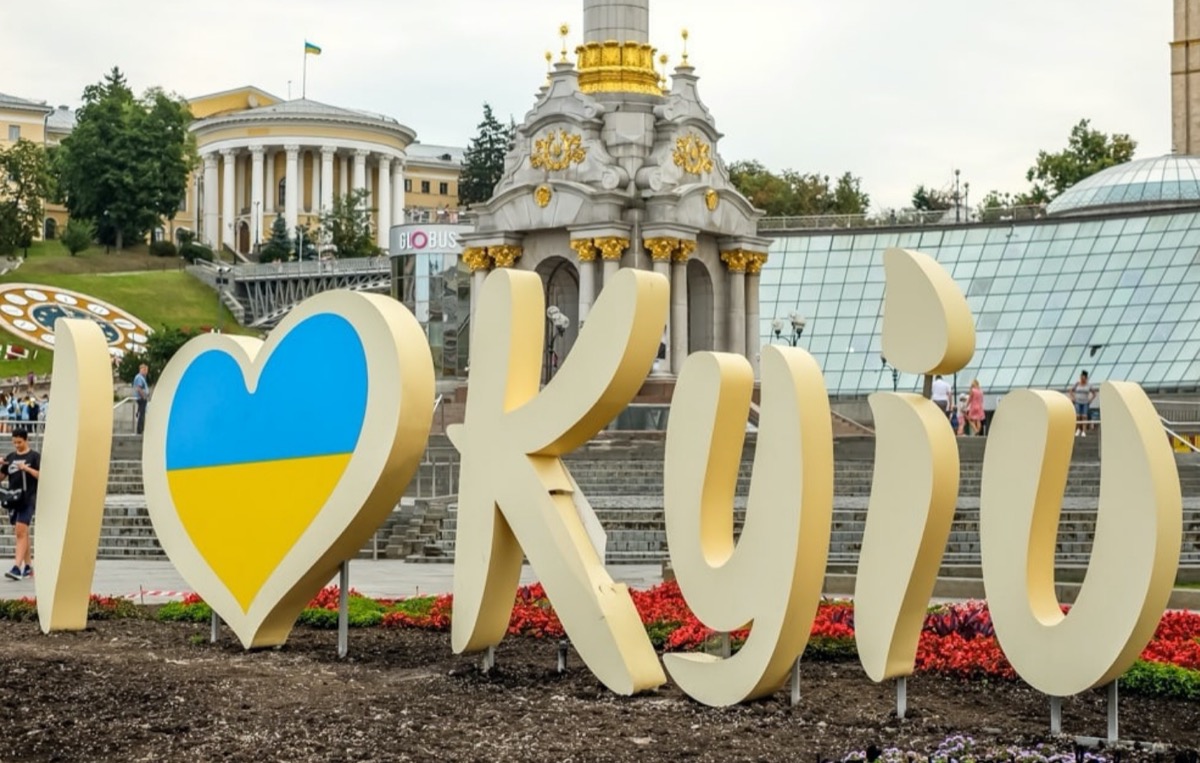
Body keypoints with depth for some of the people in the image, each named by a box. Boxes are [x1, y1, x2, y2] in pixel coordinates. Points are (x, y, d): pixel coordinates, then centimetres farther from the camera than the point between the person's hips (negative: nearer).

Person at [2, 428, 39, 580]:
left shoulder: (35, 456, -2)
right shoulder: (10, 457, 12)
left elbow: (42, 476, -9)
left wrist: (27, 468, -21)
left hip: (28, 500, -6)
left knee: (21, 532, -14)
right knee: (22, 533, 11)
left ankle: (17, 568, -20)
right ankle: (28, 566, 20)